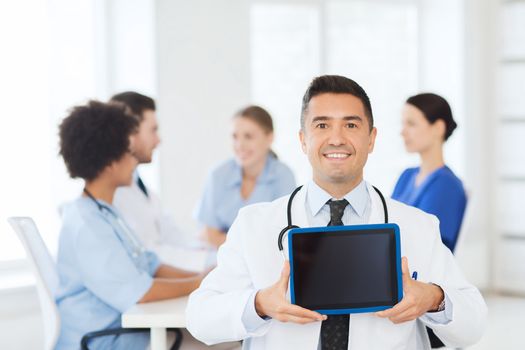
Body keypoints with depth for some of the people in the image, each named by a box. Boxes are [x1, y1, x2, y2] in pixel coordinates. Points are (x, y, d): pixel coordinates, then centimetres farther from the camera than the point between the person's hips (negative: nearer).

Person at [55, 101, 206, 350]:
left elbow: (149, 267, 13)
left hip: (122, 327, 9)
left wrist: (201, 276, -2)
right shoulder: (86, 224, -20)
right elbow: (135, 292, -24)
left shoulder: (105, 213, 12)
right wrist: (197, 284, -12)